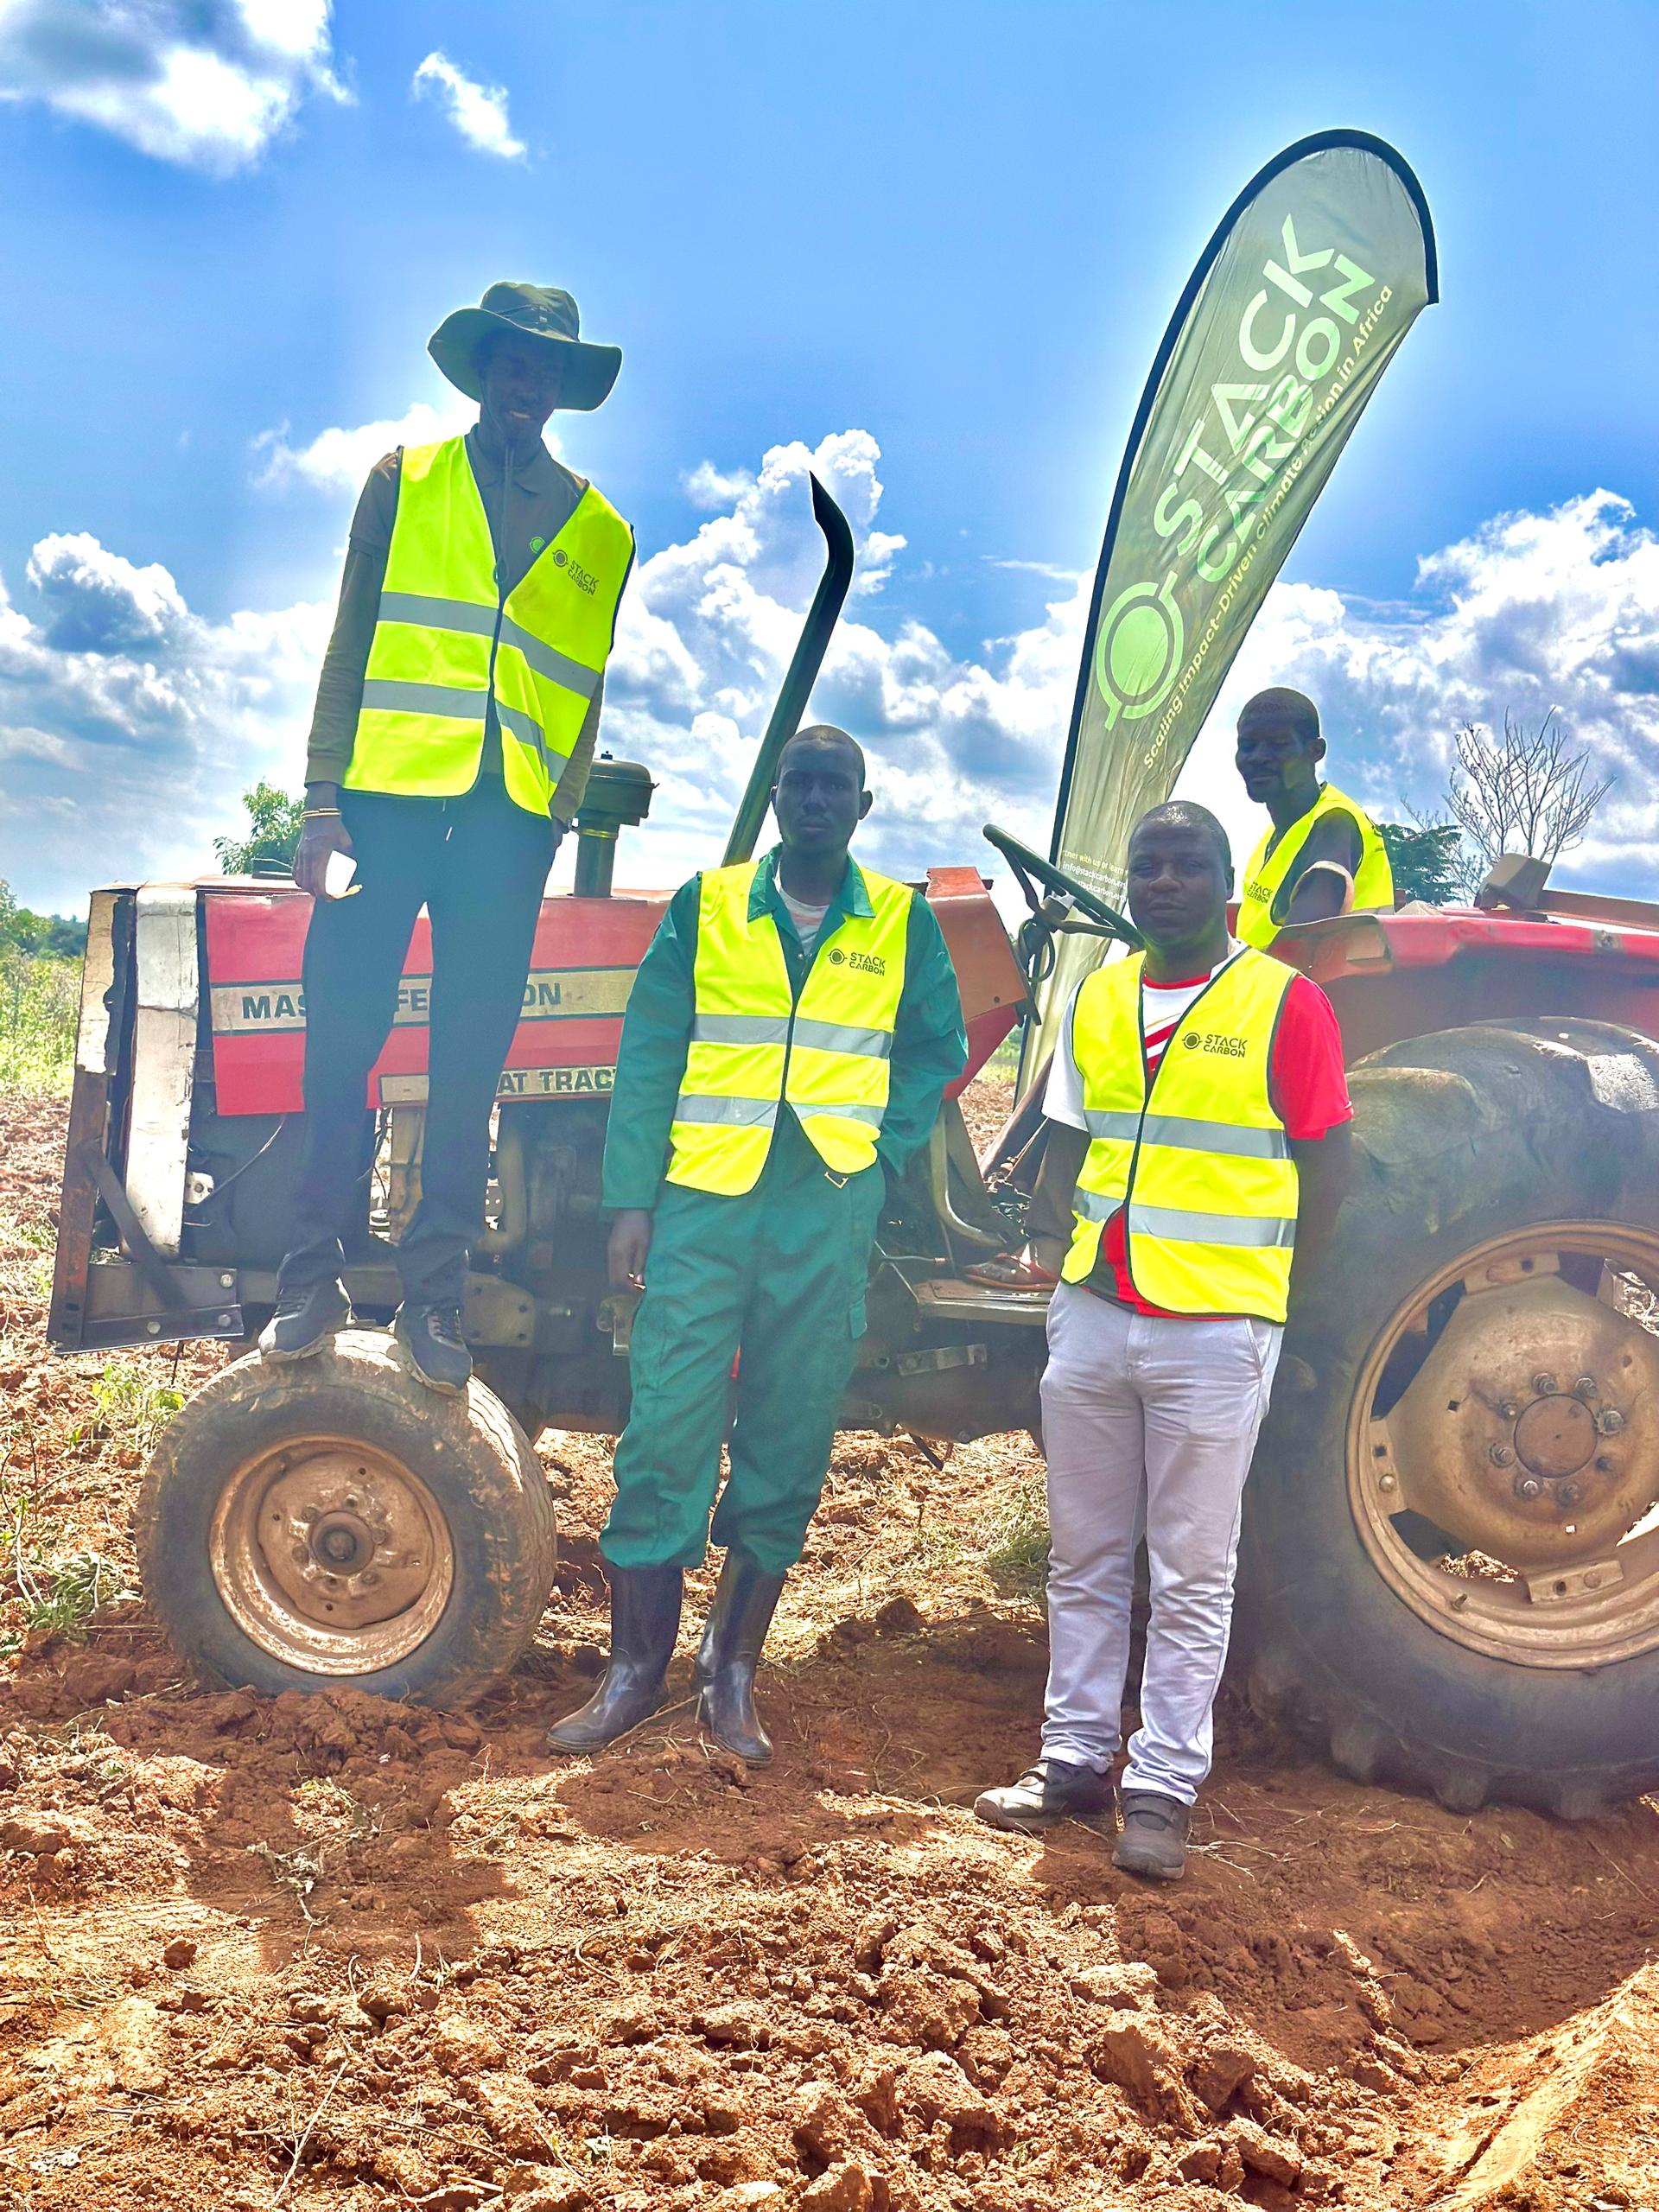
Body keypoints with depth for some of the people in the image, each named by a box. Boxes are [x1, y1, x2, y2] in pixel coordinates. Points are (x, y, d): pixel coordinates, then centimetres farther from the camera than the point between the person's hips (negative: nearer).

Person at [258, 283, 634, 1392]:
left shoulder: (601, 532, 15)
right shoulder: (405, 481, 12)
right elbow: (350, 646, 6)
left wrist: (555, 820, 6)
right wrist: (325, 799, -3)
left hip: (508, 816, 1)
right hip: (392, 793, -1)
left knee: (471, 1062, 2)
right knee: (342, 1034, -3)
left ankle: (433, 1296, 10)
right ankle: (313, 1279, 8)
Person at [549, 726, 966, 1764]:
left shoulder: (902, 922, 7)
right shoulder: (707, 904, 5)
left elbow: (937, 1049, 15)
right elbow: (648, 1058, 3)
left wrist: (881, 1151, 0)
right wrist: (632, 1200, -4)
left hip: (829, 1215, 1)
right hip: (704, 1203, 0)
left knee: (788, 1448, 5)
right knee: (665, 1435, -1)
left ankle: (732, 1678, 18)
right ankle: (636, 1672, 12)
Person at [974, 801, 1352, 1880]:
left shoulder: (1285, 1002, -6)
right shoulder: (1099, 998, 9)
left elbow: (1327, 1169, -4)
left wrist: (1269, 1292, -6)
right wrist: (1055, 1248, 3)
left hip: (1212, 1333, -5)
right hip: (1093, 1317, 5)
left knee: (1192, 1577, 5)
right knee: (1085, 1558, 14)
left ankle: (1163, 1789, 15)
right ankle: (1075, 1759, 26)